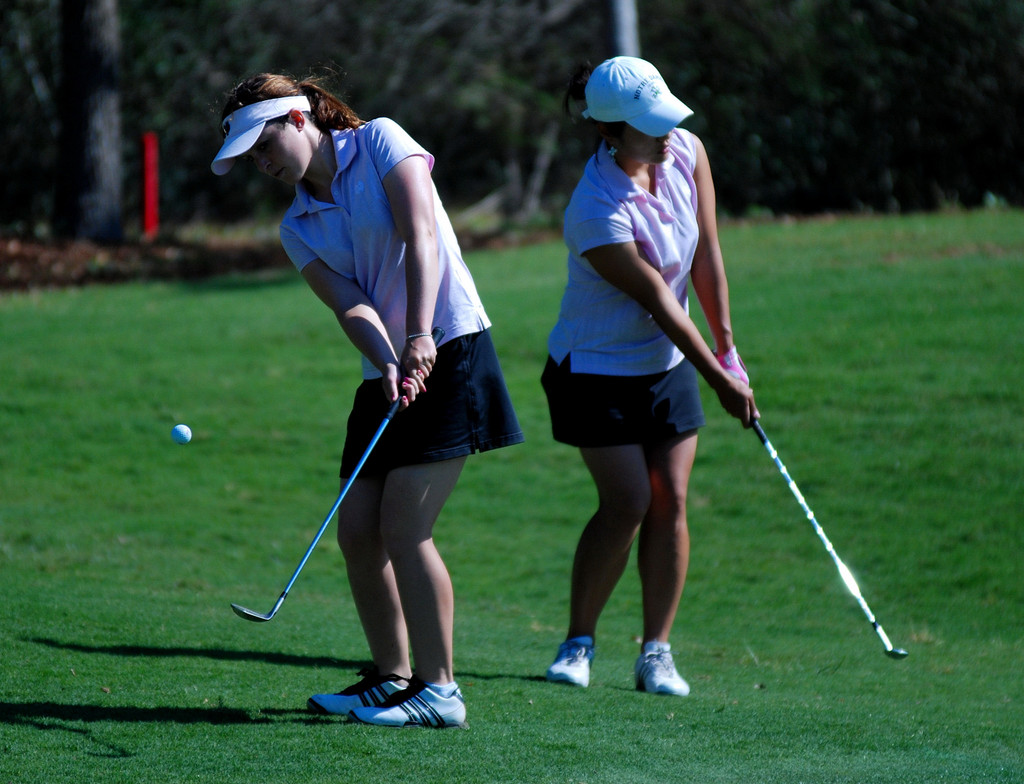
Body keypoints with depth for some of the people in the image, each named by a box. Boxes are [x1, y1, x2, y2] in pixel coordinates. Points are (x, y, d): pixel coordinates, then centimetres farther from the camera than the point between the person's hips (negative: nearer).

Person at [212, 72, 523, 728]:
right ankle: (392, 677, 17)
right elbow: (350, 305, -4)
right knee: (358, 531, 2)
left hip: (451, 351, -7)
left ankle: (439, 691, -7)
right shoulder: (298, 227, 11)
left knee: (404, 529, -13)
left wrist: (419, 338, -28)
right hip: (388, 374, 7)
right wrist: (387, 361, -25)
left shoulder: (380, 140, -4)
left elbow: (421, 236, -17)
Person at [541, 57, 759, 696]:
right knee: (627, 502, -13)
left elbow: (705, 254, -1)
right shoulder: (597, 213, -29)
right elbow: (658, 300, -22)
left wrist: (726, 346, 0)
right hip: (599, 368, -6)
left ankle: (657, 652, 2)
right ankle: (579, 641, 3)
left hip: (668, 364, 6)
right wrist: (719, 378, -16)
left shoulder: (685, 151, -9)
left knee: (670, 500, -3)